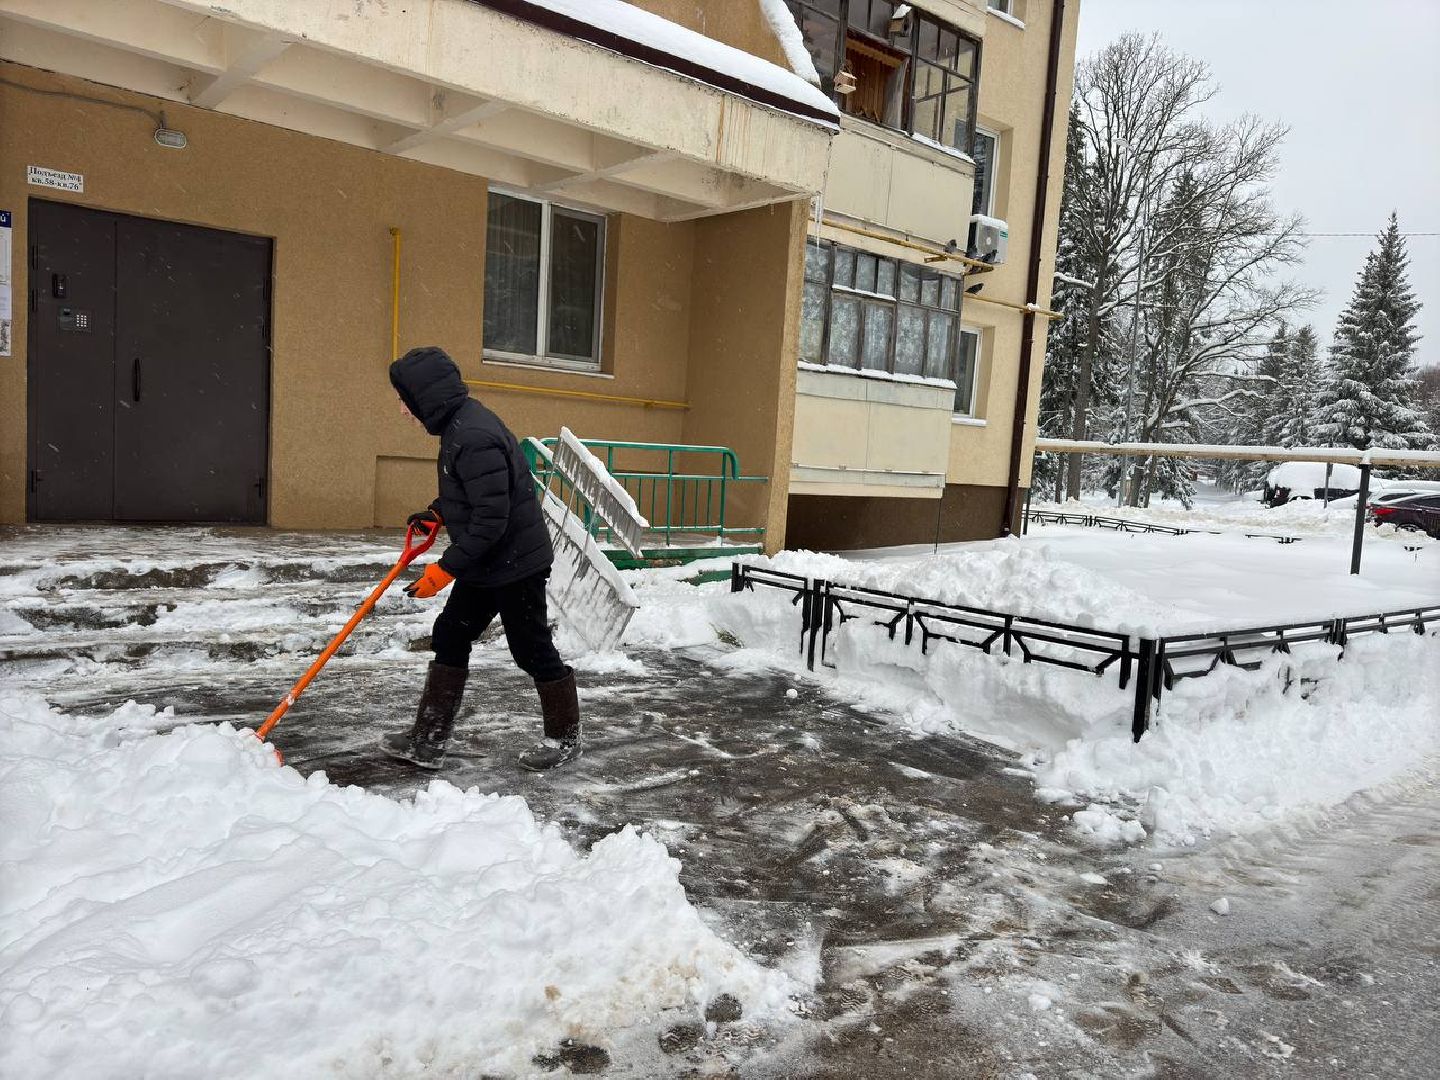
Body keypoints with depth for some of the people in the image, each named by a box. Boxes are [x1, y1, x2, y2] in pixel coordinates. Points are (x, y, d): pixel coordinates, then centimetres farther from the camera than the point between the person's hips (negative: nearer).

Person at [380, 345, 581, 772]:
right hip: (485, 563, 10)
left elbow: (491, 521, -28)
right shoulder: (460, 422, 5)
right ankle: (428, 740, 20)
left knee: (531, 649, 5)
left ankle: (566, 737, 24)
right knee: (450, 638, 11)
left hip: (516, 564, -10)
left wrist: (446, 569, -23)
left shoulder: (474, 437, -27)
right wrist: (437, 512, 7)